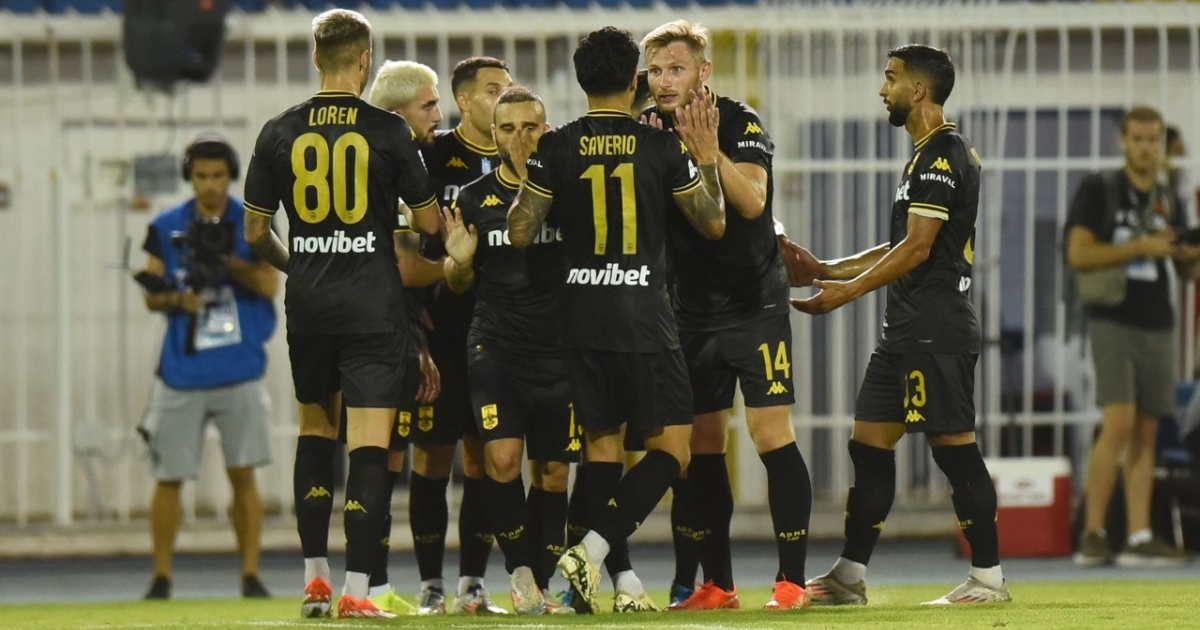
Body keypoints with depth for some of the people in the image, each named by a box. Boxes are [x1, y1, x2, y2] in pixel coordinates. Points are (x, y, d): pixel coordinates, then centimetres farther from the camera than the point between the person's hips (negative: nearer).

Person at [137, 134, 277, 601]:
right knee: (169, 477, 1)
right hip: (181, 372, 1)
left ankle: (251, 576, 5)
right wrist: (176, 300, -17)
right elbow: (152, 296, 4)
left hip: (240, 372, -1)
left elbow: (270, 285, -7)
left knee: (243, 474, -1)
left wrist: (226, 260, -21)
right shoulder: (166, 228, 3)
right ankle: (161, 577, 9)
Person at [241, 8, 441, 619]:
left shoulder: (280, 133, 1)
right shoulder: (388, 131, -7)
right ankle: (355, 587, -9)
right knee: (370, 444, -3)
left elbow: (255, 231, 8)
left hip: (308, 303, 3)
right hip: (373, 306, -3)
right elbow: (429, 221, 0)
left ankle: (314, 576, 18)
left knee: (315, 430, 20)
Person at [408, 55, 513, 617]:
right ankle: (430, 584, 3)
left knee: (485, 455, 5)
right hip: (442, 324, -4)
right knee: (433, 452, -2)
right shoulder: (433, 156, -2)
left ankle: (473, 583, 10)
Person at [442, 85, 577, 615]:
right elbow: (459, 283, 14)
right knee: (502, 458, -17)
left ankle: (539, 584, 14)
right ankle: (520, 572, -3)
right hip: (495, 344, 0)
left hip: (558, 347, 1)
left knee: (552, 472, 4)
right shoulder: (473, 199, 5)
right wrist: (458, 261, -10)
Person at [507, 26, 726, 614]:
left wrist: (520, 171, 15)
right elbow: (713, 222, 5)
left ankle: (623, 582, 6)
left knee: (602, 444, 10)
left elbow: (520, 232, 0)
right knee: (671, 446, 1)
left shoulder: (555, 148, -1)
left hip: (581, 316, 3)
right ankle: (592, 550, -16)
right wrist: (707, 153, 16)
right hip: (645, 318, -3)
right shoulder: (663, 146, -3)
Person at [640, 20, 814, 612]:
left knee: (771, 433, -10)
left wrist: (709, 151, -33)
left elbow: (752, 201, -21)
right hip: (691, 311, 5)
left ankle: (792, 579, -8)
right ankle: (717, 583, 11)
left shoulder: (740, 122, -9)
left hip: (754, 303, -5)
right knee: (702, 443, 5)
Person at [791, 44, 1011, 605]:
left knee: (954, 447, -7)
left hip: (936, 330, -11)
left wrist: (846, 292, -12)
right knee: (869, 443, 9)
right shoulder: (928, 155, 19)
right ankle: (850, 576, 11)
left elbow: (917, 249, -18)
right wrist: (825, 270, 21)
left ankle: (988, 576, -3)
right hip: (908, 328, 11)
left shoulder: (943, 155, -13)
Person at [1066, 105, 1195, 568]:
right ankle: (1092, 536, -11)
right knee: (1119, 423, -16)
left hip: (1157, 326, 6)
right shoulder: (1099, 190, -1)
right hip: (1112, 321, -6)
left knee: (1146, 432, 2)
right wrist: (1140, 247, -15)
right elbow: (1079, 253, -10)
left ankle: (1139, 537, 1)